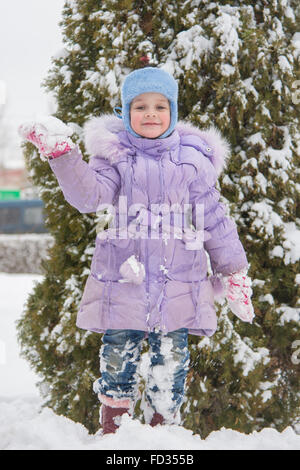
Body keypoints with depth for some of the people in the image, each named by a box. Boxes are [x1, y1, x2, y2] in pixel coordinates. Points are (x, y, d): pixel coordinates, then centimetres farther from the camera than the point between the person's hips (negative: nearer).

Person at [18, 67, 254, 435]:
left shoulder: (192, 158, 8)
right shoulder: (115, 154, 4)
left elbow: (213, 218, 12)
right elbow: (90, 194, -14)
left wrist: (234, 274, 14)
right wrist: (61, 155, -29)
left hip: (178, 283, 1)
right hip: (124, 279, -1)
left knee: (172, 360, 5)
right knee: (117, 357, 5)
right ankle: (113, 430, 20)